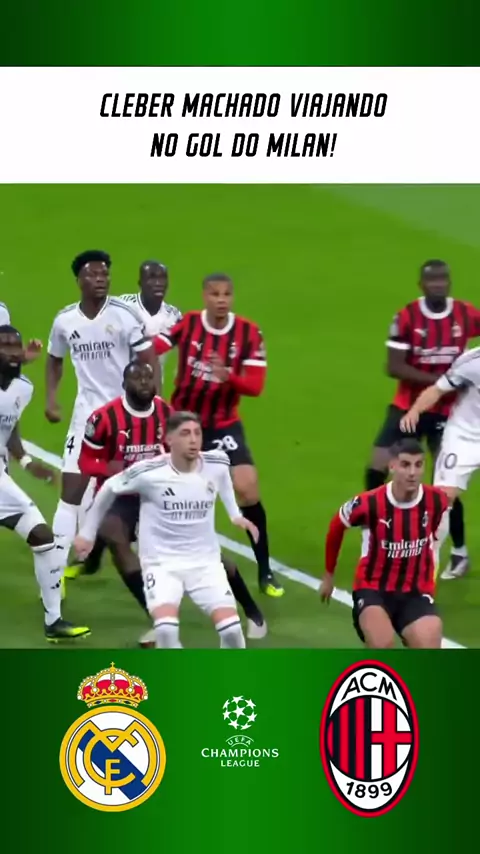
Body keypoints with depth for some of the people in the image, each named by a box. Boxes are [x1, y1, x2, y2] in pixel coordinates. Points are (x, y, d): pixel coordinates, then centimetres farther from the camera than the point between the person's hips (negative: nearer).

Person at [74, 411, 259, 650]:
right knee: (166, 628, -27)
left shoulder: (216, 464, -8)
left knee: (231, 627, -12)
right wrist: (88, 532, 10)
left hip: (205, 561, 3)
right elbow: (109, 488, 2)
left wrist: (236, 514, 21)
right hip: (161, 562, -3)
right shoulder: (148, 473, -18)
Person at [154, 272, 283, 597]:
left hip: (223, 424, -1)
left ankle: (265, 572, -2)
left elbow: (255, 386, -13)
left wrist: (228, 376, -31)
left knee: (247, 489, -13)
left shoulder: (249, 333, -10)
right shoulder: (188, 323, -9)